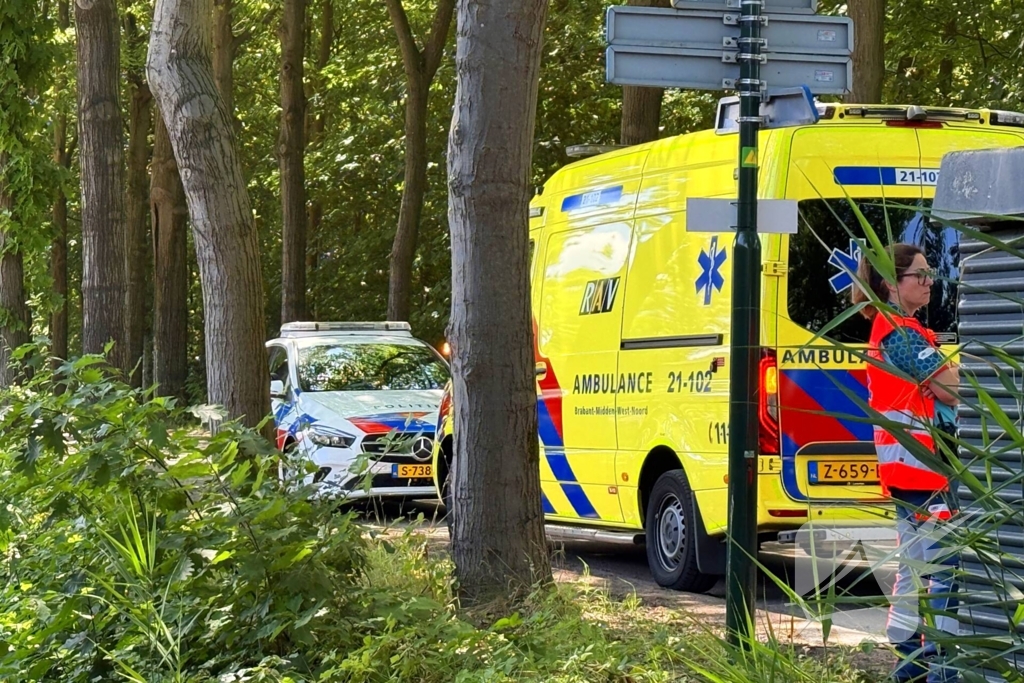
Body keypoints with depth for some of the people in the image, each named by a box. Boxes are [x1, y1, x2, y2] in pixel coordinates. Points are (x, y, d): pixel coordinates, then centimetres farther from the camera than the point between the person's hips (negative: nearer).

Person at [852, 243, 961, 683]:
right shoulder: (901, 331, -14)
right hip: (922, 465, -11)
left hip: (905, 466, 11)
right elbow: (950, 387, -19)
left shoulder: (892, 328, 18)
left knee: (916, 566, 15)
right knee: (947, 565, -12)